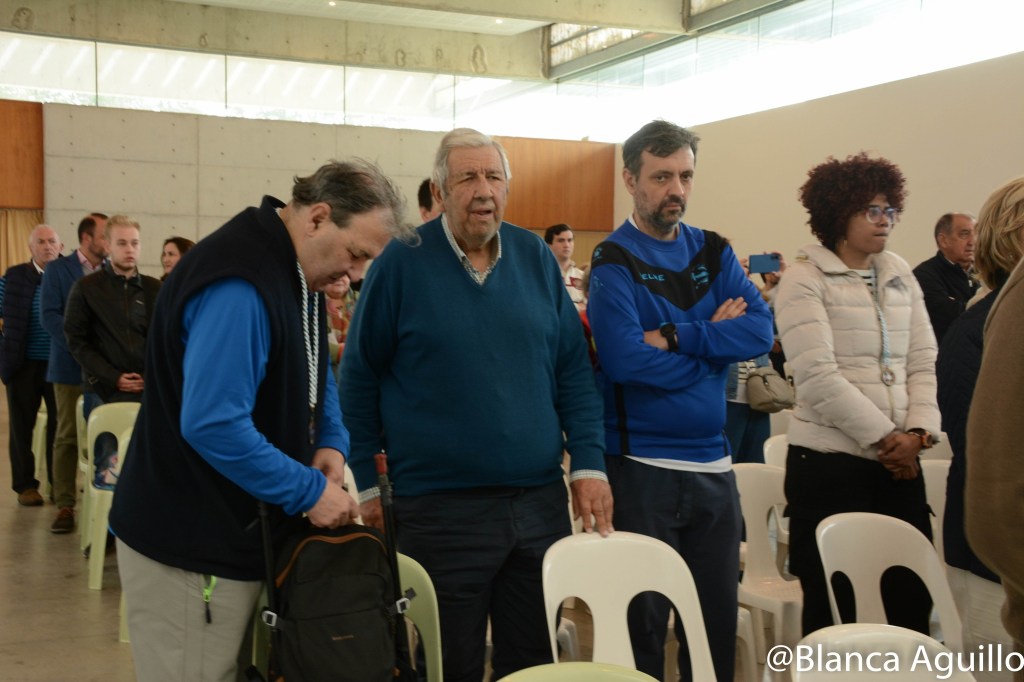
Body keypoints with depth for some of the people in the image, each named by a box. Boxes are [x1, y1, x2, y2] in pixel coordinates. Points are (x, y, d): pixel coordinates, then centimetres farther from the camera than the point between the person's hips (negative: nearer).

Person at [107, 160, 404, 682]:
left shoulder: (298, 271, 7)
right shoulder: (238, 286, -26)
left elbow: (313, 374, 21)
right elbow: (212, 425, -31)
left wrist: (331, 440, 2)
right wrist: (310, 491, -22)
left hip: (244, 535, 10)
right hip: (189, 550, -10)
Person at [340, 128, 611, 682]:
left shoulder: (535, 257, 4)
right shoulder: (404, 262, -6)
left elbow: (572, 367, 7)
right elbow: (359, 378, -1)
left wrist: (589, 464, 0)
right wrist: (368, 484, -1)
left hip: (541, 500, 4)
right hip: (440, 508, -3)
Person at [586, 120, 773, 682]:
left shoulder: (714, 252, 8)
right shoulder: (614, 261, -7)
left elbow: (760, 331, -6)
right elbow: (624, 359, -21)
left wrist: (673, 336, -17)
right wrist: (715, 340, -9)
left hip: (713, 463, 5)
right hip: (640, 466, -5)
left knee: (718, 618, 14)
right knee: (642, 621, 7)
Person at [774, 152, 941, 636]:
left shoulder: (900, 276, 13)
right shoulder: (804, 280, -6)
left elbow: (922, 362, 9)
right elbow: (818, 378, -15)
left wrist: (917, 432, -7)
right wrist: (886, 437, -13)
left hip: (899, 463, 5)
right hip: (830, 464, -5)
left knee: (912, 601, 7)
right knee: (834, 609, 4)